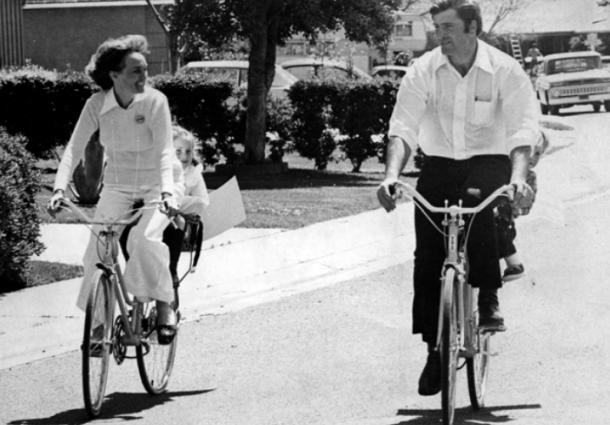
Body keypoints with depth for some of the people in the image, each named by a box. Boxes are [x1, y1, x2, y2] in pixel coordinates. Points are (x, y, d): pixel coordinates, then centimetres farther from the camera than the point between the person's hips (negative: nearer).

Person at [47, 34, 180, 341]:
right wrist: (60, 188, -28)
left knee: (145, 238, -30)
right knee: (98, 248, -15)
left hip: (154, 187, -2)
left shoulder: (155, 101, -17)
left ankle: (164, 307, -13)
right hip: (117, 188, 2)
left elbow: (165, 152, -22)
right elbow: (74, 148, -14)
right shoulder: (97, 104, -11)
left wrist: (167, 191, -38)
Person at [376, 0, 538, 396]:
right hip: (439, 165, 3)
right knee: (427, 259, -7)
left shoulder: (506, 71, -10)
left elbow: (522, 130, -18)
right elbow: (403, 128, -12)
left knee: (477, 200, -37)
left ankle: (489, 297, -18)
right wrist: (392, 175, -30)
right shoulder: (424, 70, -6)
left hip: (488, 160, -3)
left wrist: (518, 178, -36)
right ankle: (435, 348, 8)